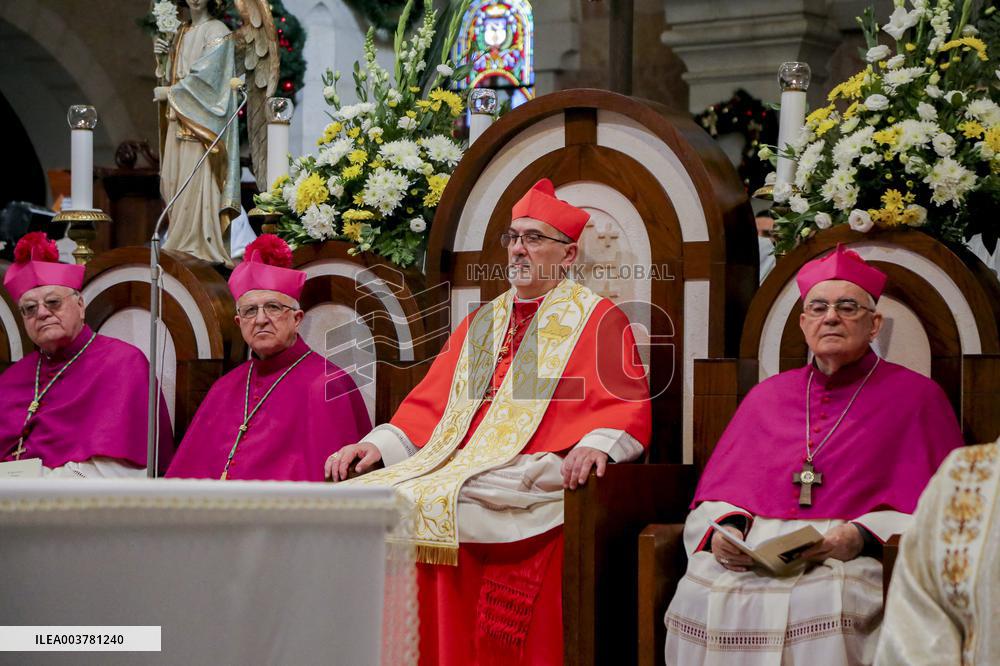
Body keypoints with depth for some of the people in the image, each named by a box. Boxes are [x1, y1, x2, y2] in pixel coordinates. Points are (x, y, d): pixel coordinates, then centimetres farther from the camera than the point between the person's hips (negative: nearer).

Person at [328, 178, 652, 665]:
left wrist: (596, 443, -26)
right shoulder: (481, 323, 26)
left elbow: (629, 408, -4)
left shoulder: (597, 320, 8)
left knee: (425, 505, -30)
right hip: (458, 469, 6)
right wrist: (380, 444, 4)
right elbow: (430, 405, 22)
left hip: (534, 476, -6)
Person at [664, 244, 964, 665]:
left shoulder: (916, 397, 10)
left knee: (820, 600, -37)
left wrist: (862, 537, -14)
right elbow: (717, 493, 20)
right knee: (701, 595, -28)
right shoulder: (766, 397, 23)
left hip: (861, 558, -3)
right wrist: (723, 531, -3)